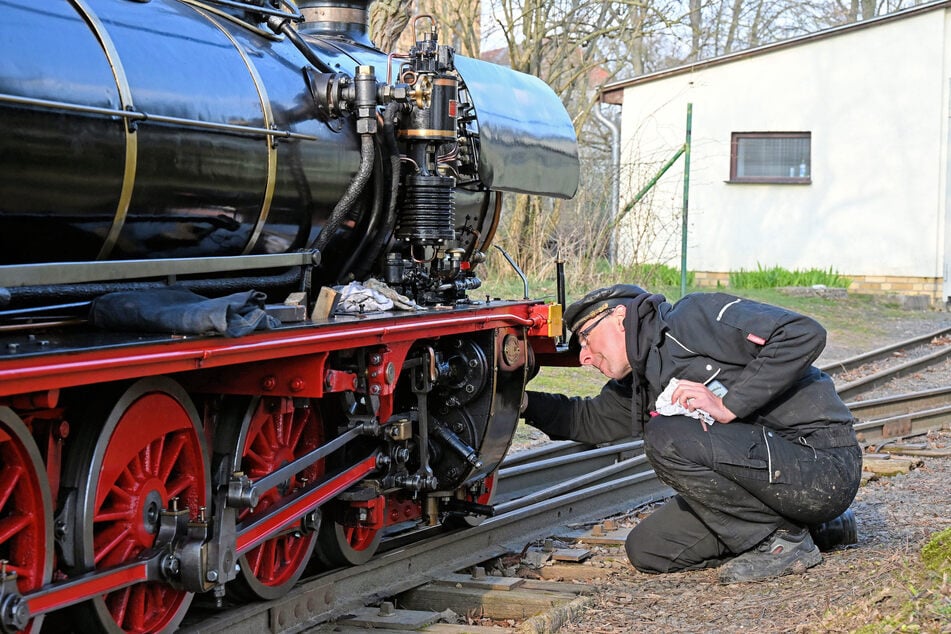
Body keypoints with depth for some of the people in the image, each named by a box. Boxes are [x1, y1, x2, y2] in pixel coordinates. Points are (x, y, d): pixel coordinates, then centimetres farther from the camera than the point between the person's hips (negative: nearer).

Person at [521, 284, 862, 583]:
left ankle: (783, 540, -9)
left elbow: (804, 334, -22)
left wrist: (728, 406, -22)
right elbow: (587, 419, 33)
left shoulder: (697, 317, -12)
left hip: (823, 461, -9)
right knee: (646, 549, 7)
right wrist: (524, 402, 19)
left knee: (667, 438, -23)